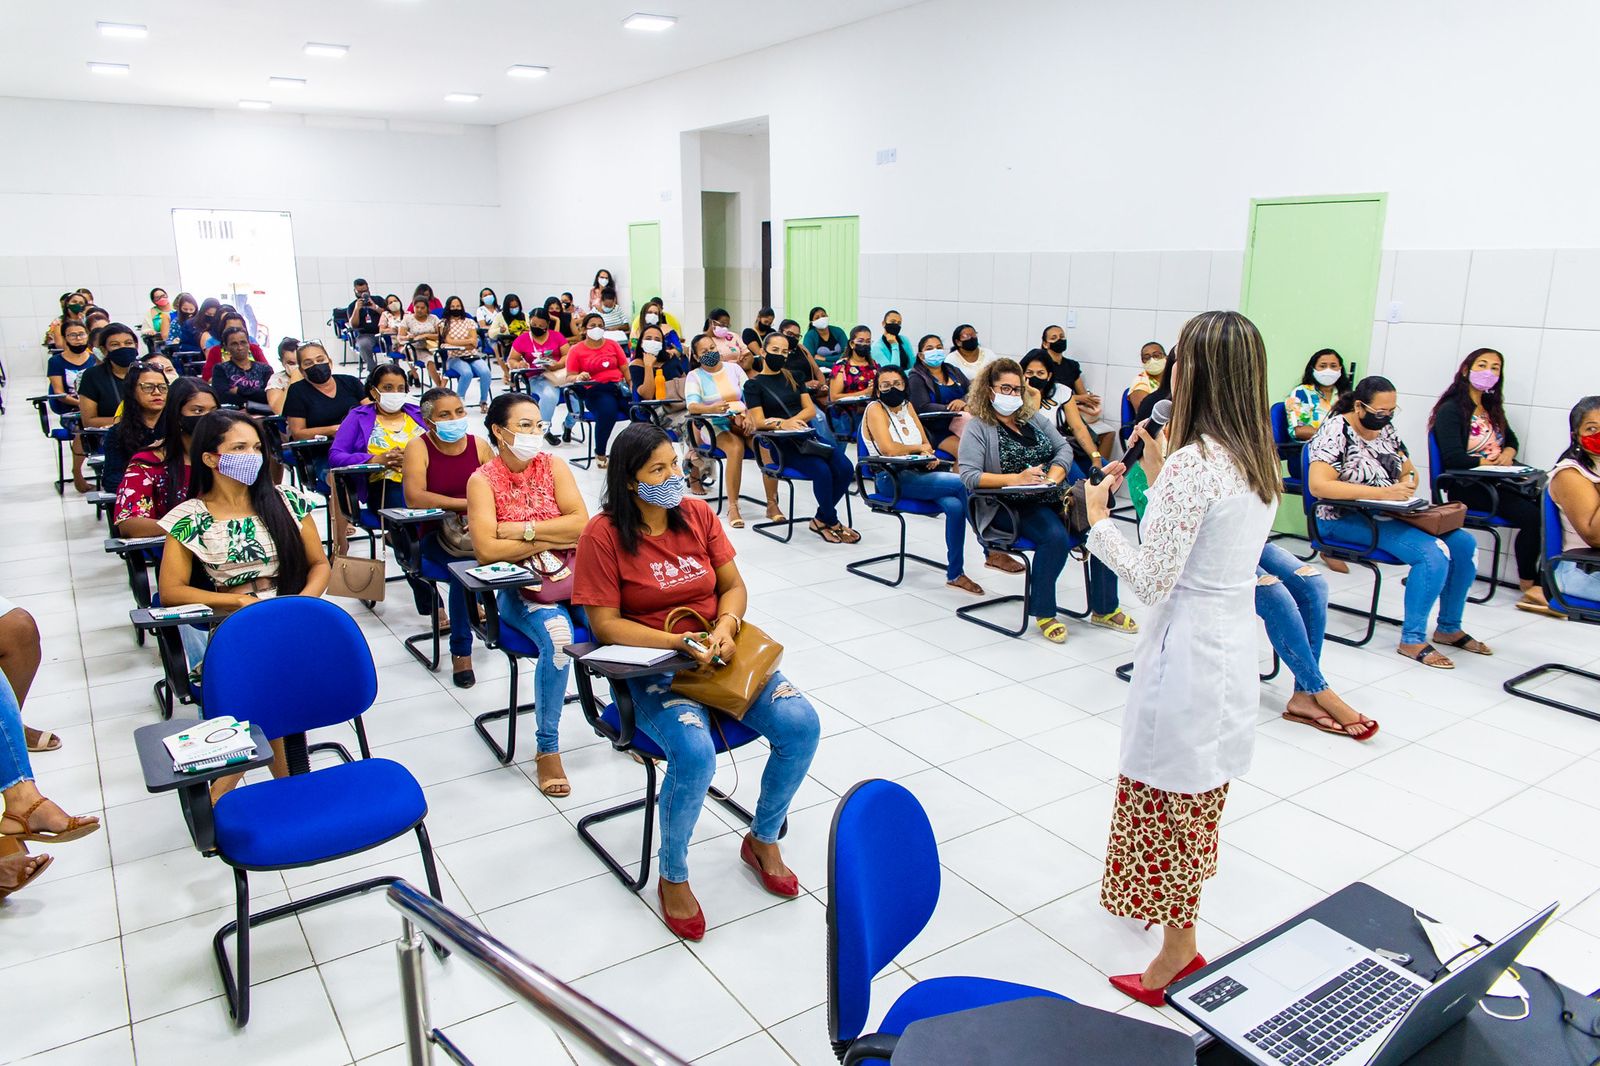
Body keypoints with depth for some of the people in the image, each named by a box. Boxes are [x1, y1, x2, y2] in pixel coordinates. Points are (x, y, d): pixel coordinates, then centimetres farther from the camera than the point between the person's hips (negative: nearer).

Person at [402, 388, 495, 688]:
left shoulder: (479, 444, 5)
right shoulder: (419, 447, -6)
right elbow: (414, 497, -20)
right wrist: (467, 503, -23)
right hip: (435, 535, -3)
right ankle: (461, 651, -19)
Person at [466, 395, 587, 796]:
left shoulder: (554, 465, 4)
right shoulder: (483, 480, -4)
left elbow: (581, 524, -7)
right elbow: (487, 550, -17)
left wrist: (523, 529, -13)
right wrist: (555, 539, -13)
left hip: (570, 576, 3)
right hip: (517, 588, -3)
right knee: (557, 634, -33)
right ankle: (547, 749, -15)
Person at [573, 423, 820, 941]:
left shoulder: (698, 514, 5)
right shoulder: (603, 535, -9)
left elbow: (734, 586, 8)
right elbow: (606, 625, -11)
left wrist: (725, 626, -14)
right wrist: (682, 643, -21)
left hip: (719, 654, 5)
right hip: (652, 668, -5)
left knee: (801, 724, -16)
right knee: (695, 753, -33)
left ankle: (763, 840, 11)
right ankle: (673, 878, -3)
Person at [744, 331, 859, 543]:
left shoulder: (793, 377, 20)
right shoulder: (753, 385, 6)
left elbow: (810, 410, 10)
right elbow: (759, 422, -6)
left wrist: (792, 420, -10)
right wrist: (782, 424, -26)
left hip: (808, 435, 5)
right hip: (782, 444, -5)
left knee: (845, 468, -22)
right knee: (822, 471, -31)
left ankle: (821, 520, -4)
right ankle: (832, 522, -9)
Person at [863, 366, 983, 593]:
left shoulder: (907, 406, 17)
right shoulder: (875, 409, -5)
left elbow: (926, 443, 17)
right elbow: (888, 449, -19)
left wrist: (928, 454, -8)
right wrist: (918, 448, -3)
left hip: (917, 474, 6)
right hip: (892, 479, -6)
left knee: (955, 506, -24)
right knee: (961, 484, -23)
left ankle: (955, 574, -13)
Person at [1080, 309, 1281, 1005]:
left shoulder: (1192, 463, -23)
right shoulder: (1261, 462, 4)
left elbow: (1153, 579, -22)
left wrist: (1099, 521, -9)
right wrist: (1157, 479, 13)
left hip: (1188, 652, -9)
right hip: (1237, 641, 9)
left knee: (1170, 796, 7)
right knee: (1199, 794, 24)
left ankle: (1178, 948, 21)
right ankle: (1179, 909, 44)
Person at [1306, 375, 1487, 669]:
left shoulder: (1386, 430, 10)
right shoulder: (1336, 431, -15)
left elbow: (1409, 473, 20)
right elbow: (1318, 485, -28)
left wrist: (1406, 485, -6)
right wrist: (1381, 493, -30)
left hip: (1387, 514, 8)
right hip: (1346, 520, -8)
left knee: (1464, 543, -4)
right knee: (1432, 553, -25)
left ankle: (1449, 628, 13)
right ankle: (1411, 640, -13)